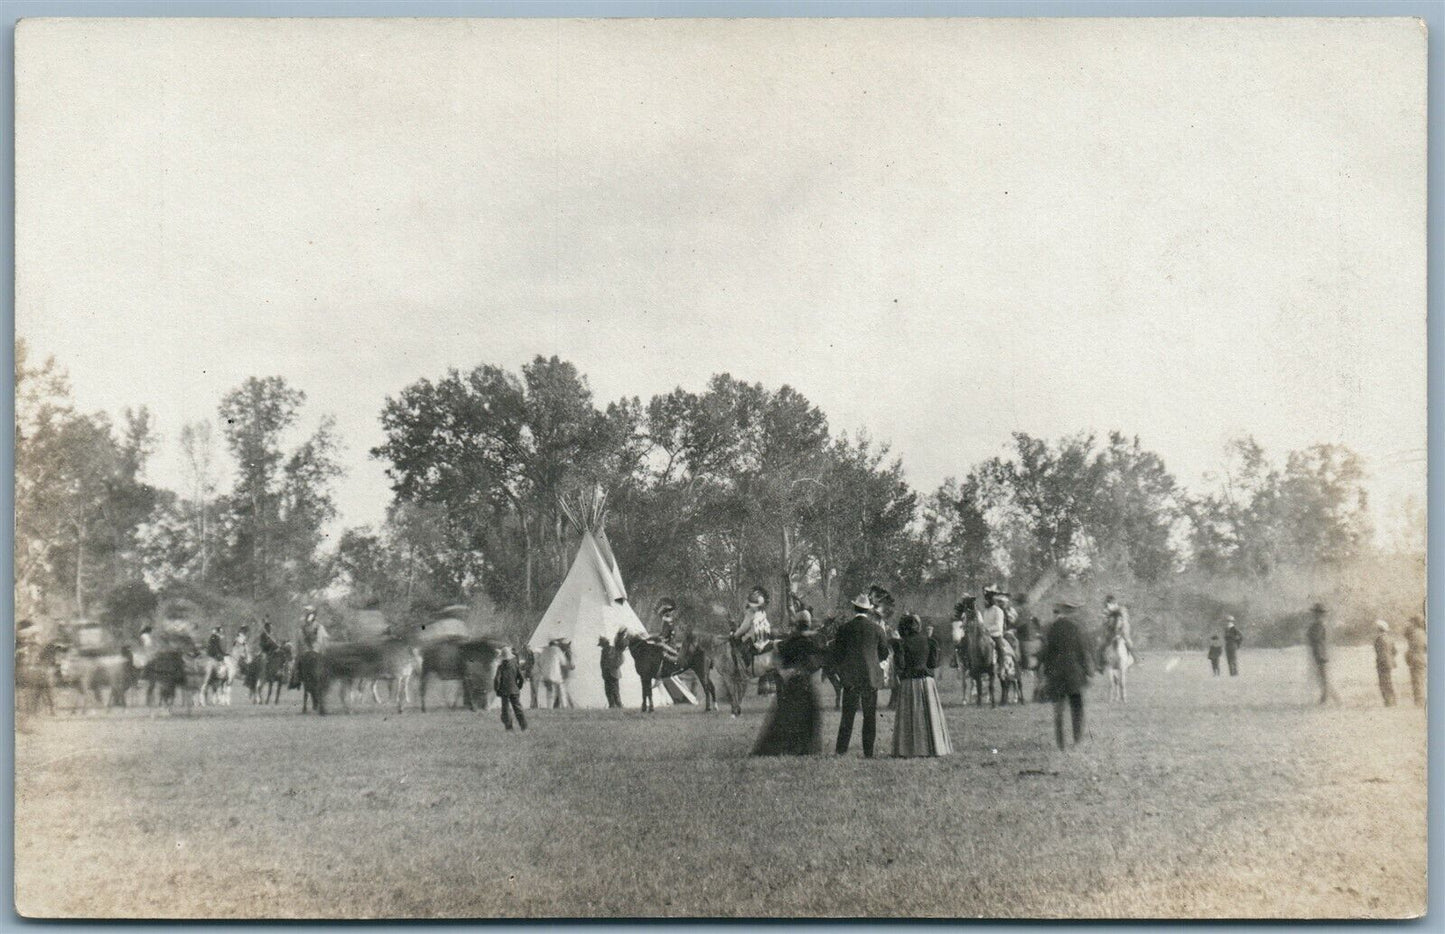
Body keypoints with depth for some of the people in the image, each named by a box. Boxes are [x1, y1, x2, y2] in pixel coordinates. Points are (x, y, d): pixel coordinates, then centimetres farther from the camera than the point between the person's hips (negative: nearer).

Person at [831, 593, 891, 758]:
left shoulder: (844, 628, -3)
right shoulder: (877, 628, -1)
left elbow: (837, 654, 0)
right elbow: (884, 653, 9)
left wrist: (839, 673, 16)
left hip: (850, 677, 0)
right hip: (872, 676, 0)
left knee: (848, 715, 4)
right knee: (870, 716, 5)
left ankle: (841, 750, 1)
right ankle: (868, 752, 4)